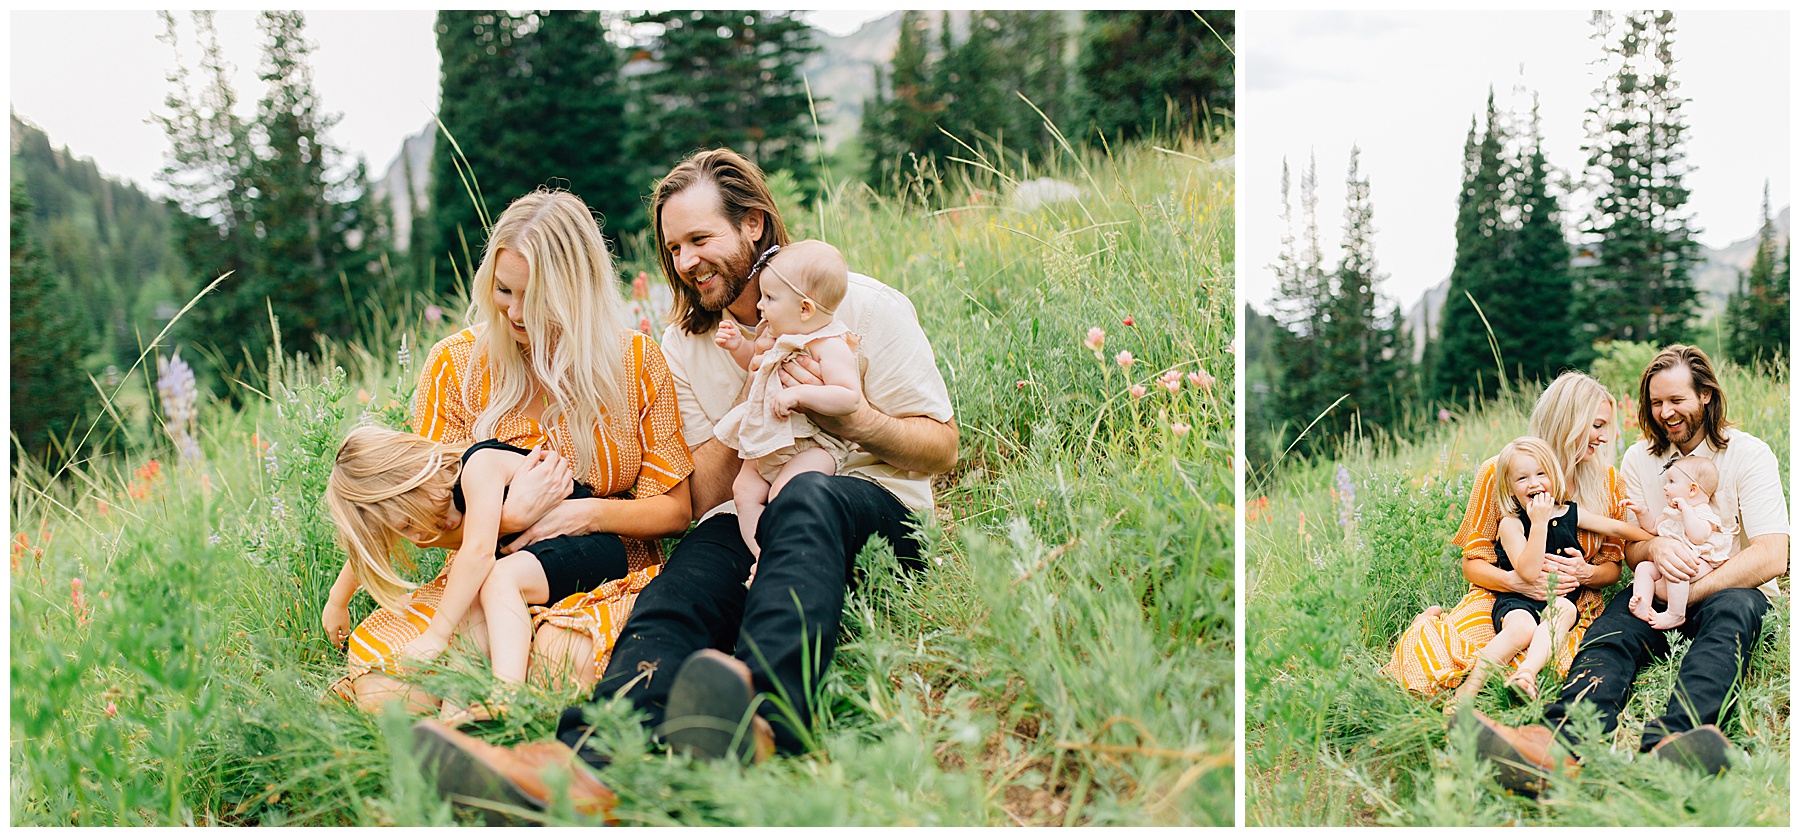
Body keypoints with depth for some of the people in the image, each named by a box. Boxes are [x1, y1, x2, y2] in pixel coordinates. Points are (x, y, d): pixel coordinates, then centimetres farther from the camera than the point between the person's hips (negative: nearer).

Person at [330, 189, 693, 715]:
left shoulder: (636, 362, 1)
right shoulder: (456, 365, 2)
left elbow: (674, 509, 4)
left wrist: (586, 514, -14)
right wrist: (509, 515, -17)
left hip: (608, 586, -1)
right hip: (482, 581, 1)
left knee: (566, 655, -37)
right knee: (378, 673, -28)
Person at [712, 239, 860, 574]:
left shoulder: (829, 346, -17)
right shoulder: (775, 333, 9)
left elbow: (850, 395, -28)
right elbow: (755, 362, 30)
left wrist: (799, 394, -33)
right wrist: (738, 345, 9)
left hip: (813, 445, -9)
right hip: (767, 445, 9)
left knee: (784, 492, -27)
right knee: (744, 490, -3)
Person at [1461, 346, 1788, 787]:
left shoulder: (1748, 453, 1)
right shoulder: (1638, 459, 13)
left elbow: (1772, 557, -10)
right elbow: (1630, 551, 10)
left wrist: (1686, 595, -19)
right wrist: (1655, 547, -17)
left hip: (1733, 589, -3)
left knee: (1732, 609, -39)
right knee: (1614, 624, -32)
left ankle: (1665, 742, -72)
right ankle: (1559, 741, -66)